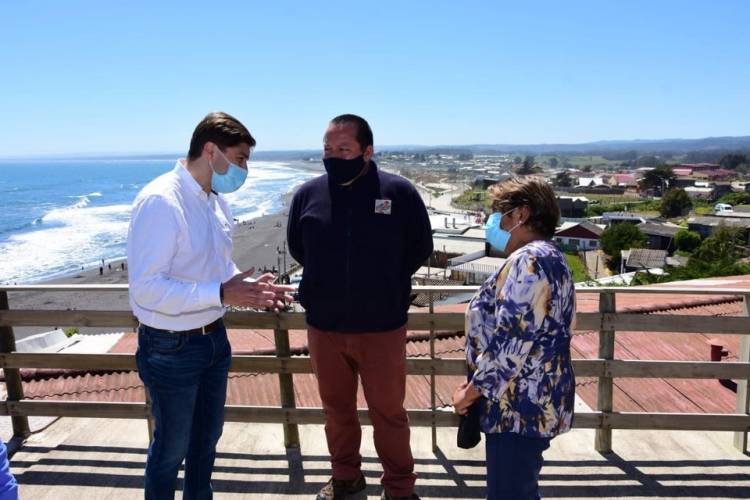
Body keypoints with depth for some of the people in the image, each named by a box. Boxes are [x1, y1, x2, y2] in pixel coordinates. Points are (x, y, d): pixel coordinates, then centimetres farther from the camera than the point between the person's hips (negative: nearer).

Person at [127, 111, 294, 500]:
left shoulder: (217, 200, 3)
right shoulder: (160, 201, -22)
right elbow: (146, 288, -27)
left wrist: (248, 287, -4)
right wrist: (221, 294, -28)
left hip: (213, 338, 8)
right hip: (171, 348, -8)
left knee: (207, 436, 25)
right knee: (171, 447, 12)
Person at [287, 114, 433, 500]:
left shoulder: (399, 192, -10)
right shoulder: (307, 194, -3)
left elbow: (421, 247, 2)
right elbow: (296, 247, 14)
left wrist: (386, 283, 4)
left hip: (382, 328, -2)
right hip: (323, 328, 3)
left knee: (388, 412, 12)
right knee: (336, 409, 19)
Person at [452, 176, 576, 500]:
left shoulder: (529, 260, -18)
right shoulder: (547, 257, 16)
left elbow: (511, 342, -25)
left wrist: (472, 391, -13)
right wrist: (479, 384, 17)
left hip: (520, 404, -10)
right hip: (529, 401, 11)